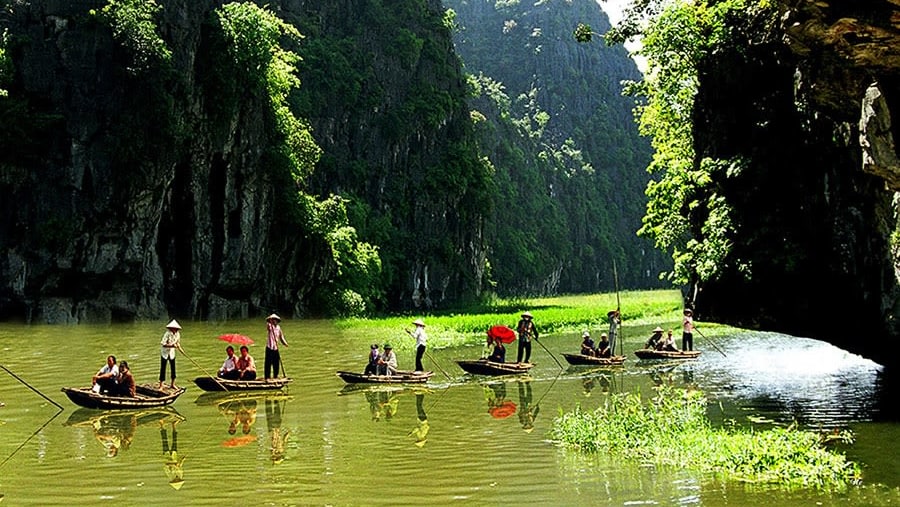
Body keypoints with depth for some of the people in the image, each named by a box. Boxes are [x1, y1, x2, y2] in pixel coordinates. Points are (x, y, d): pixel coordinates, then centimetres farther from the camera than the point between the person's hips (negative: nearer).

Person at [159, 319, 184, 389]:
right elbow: (163, 344, -28)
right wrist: (172, 345, -37)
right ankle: (160, 385, 6)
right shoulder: (167, 334, -23)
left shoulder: (177, 334, -5)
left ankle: (172, 384, 23)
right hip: (165, 353, -5)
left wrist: (180, 349, 1)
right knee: (163, 369, -2)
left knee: (173, 368, 8)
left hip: (172, 353, 5)